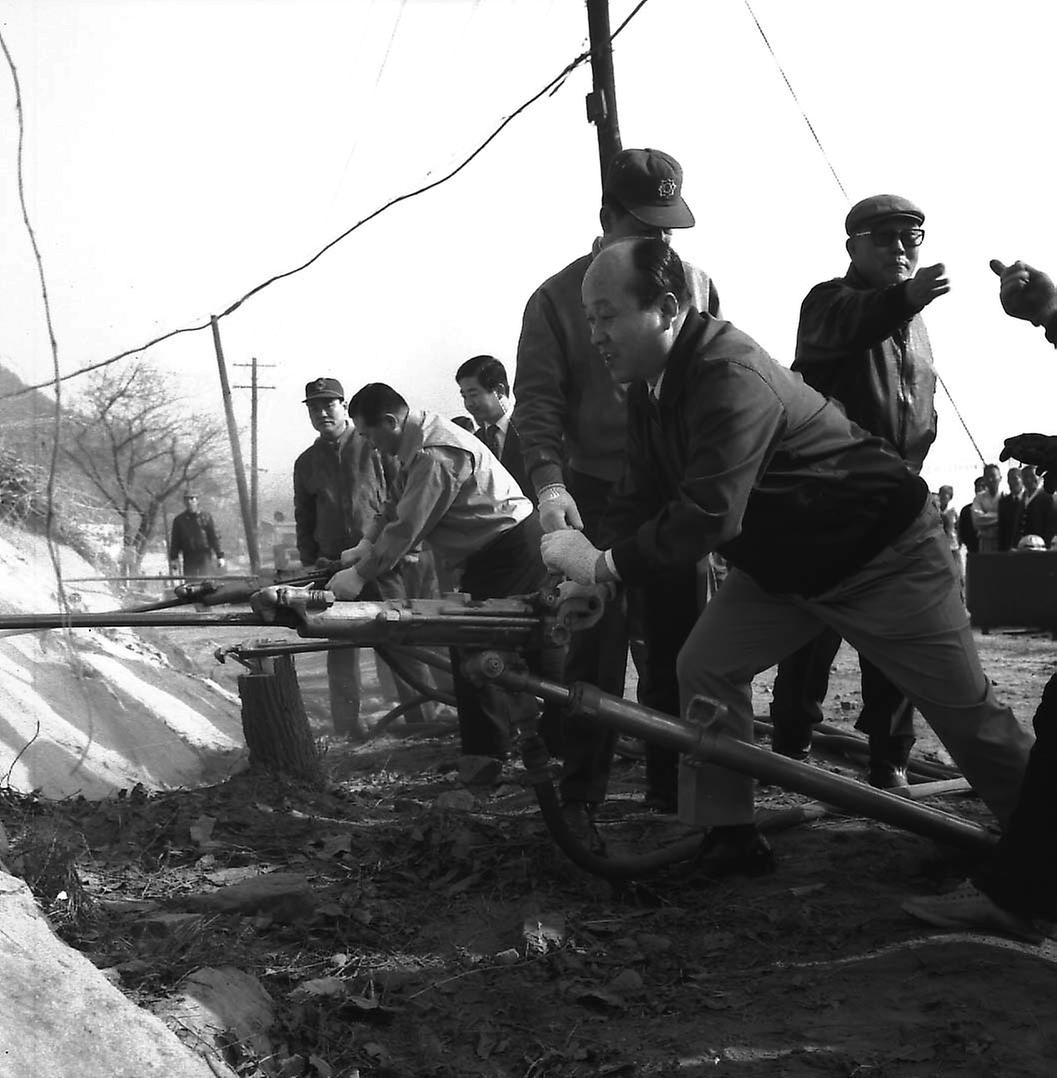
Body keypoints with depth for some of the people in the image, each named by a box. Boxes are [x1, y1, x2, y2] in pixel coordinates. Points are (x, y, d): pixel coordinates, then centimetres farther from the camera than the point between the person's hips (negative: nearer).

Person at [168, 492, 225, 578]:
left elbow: (214, 537, 5)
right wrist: (173, 559, 5)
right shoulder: (179, 520, 10)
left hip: (205, 556, -1)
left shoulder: (205, 516, 5)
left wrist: (220, 556, 0)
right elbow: (175, 541, 12)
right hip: (189, 557, 1)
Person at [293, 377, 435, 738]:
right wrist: (310, 560, 9)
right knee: (341, 647, 3)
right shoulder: (306, 463, 15)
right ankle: (348, 727, 9)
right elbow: (303, 519, 20)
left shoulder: (373, 446, 5)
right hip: (333, 566, 3)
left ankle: (423, 718, 2)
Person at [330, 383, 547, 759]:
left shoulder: (435, 454, -22)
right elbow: (397, 503, 20)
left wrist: (359, 575, -15)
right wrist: (367, 543, 6)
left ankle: (486, 750, -2)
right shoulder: (417, 444, 11)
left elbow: (407, 526, -22)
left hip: (509, 549, -10)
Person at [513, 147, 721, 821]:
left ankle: (674, 785, 22)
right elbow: (537, 402, -5)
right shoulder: (558, 297, 0)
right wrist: (549, 483, -20)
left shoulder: (695, 284, 10)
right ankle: (580, 796, 10)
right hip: (597, 499, -3)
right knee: (596, 646, -3)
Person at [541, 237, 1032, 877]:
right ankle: (728, 839, 5)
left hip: (884, 554, -8)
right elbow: (642, 498, 0)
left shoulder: (733, 375, -32)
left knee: (967, 713, 4)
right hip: (783, 562, 8)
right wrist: (592, 573, -12)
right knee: (706, 666, -5)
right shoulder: (652, 386, -2)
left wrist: (606, 565, -31)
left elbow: (707, 515, -39)